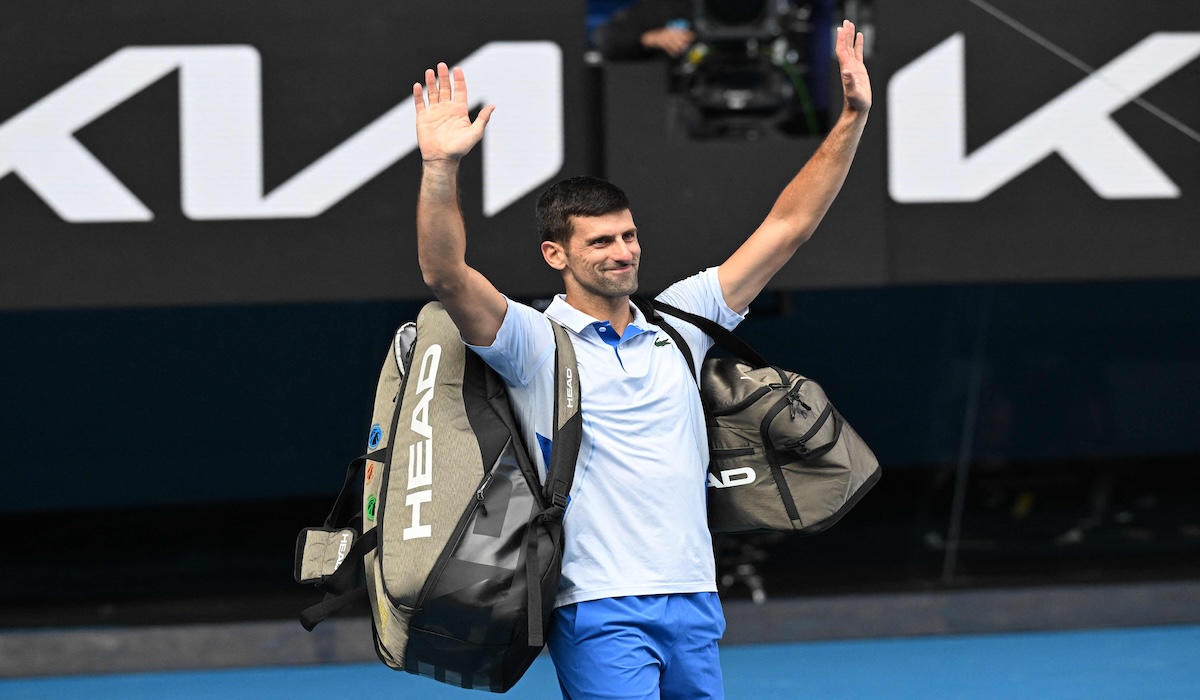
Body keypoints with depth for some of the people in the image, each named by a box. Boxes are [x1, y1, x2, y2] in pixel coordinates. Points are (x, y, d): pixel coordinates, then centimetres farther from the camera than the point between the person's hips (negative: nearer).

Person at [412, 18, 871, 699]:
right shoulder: (535, 341, 0)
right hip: (601, 612, -5)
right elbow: (447, 276, -17)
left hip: (695, 603, 5)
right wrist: (441, 168, -31)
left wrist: (853, 119, 9)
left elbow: (785, 229, 14)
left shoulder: (677, 323, 13)